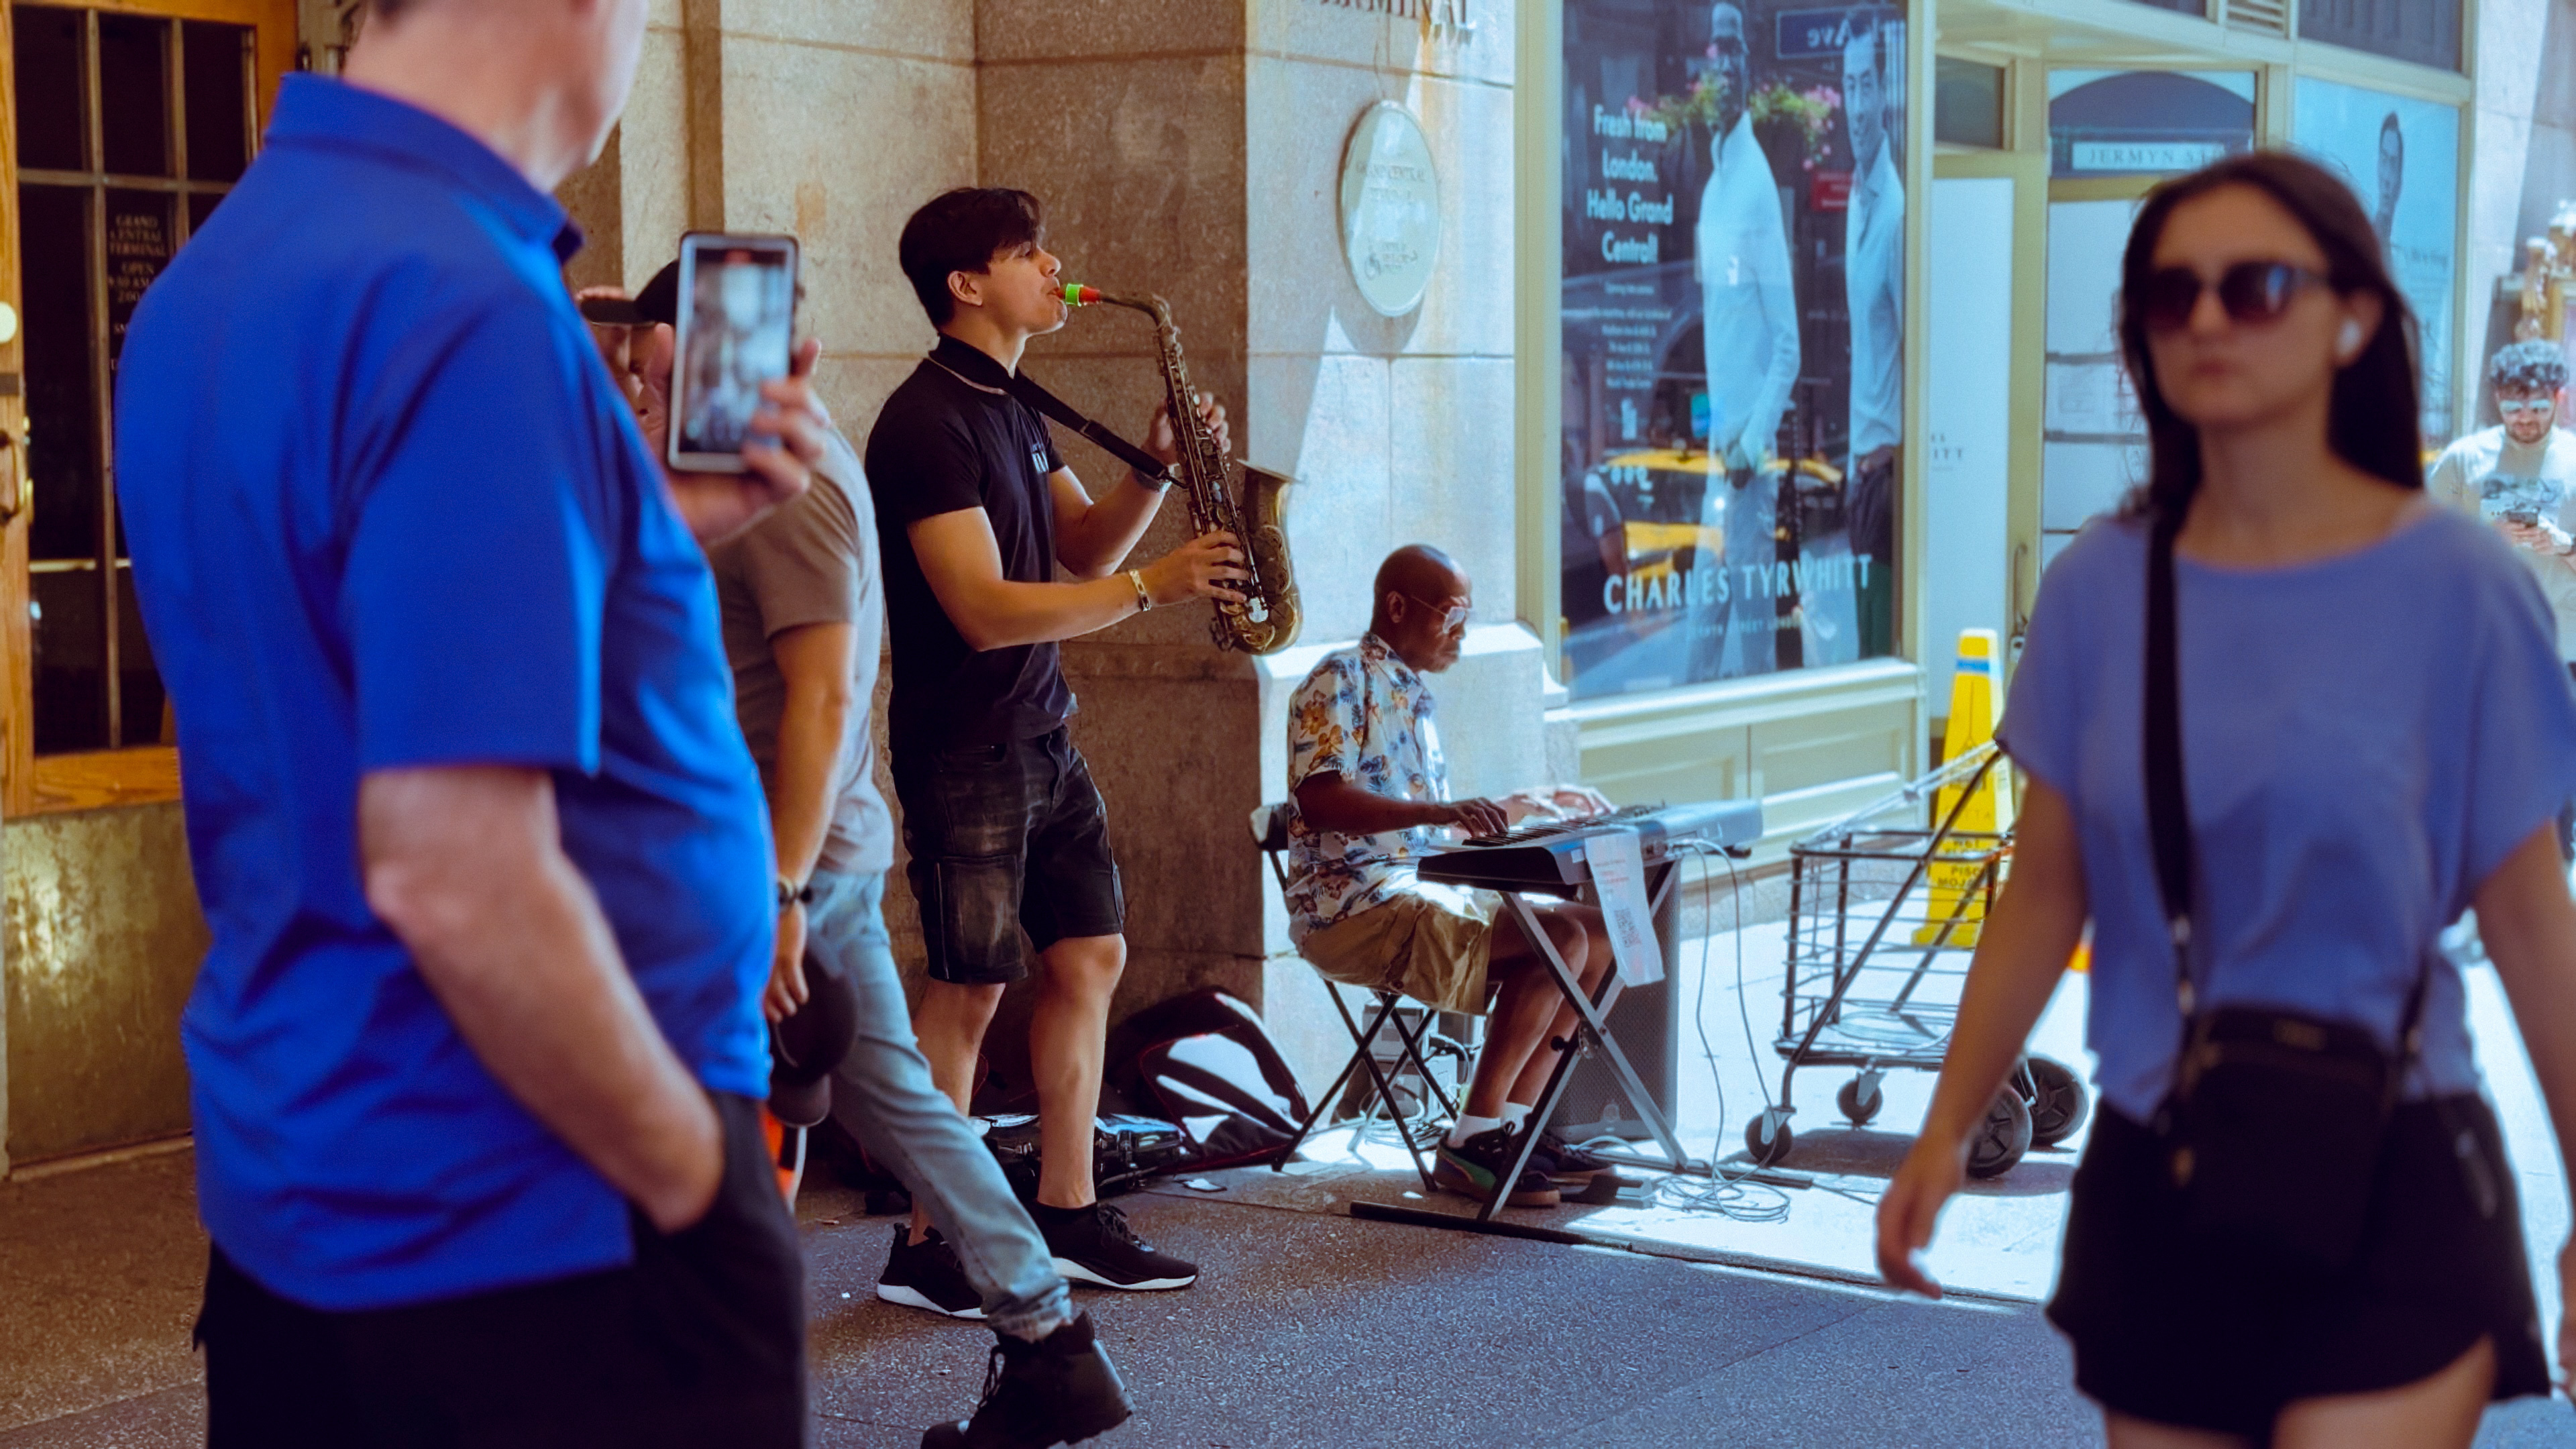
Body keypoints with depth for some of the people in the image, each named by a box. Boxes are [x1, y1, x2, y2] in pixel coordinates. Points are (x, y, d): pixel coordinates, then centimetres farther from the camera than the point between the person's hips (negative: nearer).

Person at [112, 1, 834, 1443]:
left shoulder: (213, 277, 6)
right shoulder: (473, 308, -23)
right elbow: (454, 879, -28)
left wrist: (651, 530, 10)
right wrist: (699, 1176, -15)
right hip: (546, 1237, -9)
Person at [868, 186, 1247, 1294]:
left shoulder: (1012, 407, 13)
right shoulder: (927, 421, -17)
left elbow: (1083, 549, 16)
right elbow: (985, 611, -24)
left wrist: (1156, 471, -1)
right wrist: (1154, 587, -25)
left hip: (1042, 737, 9)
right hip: (963, 752, -9)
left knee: (1090, 958, 10)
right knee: (971, 987, -3)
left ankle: (1067, 1217, 19)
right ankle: (929, 1243, 8)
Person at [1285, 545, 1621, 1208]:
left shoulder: (1413, 695, 22)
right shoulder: (1341, 680, -7)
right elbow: (1319, 801, -23)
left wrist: (1533, 804, 20)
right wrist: (1440, 813, -35)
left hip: (1424, 891, 10)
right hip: (1354, 903, -10)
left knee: (1598, 930, 1)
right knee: (1561, 940, -23)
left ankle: (1512, 1126, -4)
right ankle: (1471, 1143, -19)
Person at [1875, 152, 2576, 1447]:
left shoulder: (2452, 585, -8)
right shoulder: (2099, 589, 0)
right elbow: (2048, 892, 6)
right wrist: (1948, 1129, 0)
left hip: (2387, 1193, -3)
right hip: (2151, 1185, 4)